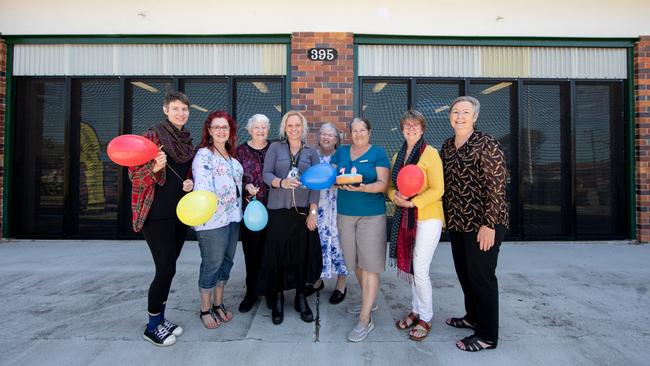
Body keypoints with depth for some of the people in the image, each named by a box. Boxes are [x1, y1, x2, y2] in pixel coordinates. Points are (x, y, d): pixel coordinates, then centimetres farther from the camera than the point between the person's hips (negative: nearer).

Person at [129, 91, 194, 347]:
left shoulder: (188, 141, 11)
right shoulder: (153, 135, -8)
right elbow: (134, 173, -9)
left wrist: (190, 183, -1)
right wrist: (155, 167, -28)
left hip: (180, 212, 6)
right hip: (157, 213, -6)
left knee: (168, 268, 14)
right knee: (166, 269, -3)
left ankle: (161, 318, 30)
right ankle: (152, 327, 17)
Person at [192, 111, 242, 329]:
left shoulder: (232, 155, 15)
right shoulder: (203, 155, -8)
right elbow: (202, 183, -23)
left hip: (233, 217, 8)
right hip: (212, 219, -7)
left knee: (226, 262, 15)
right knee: (212, 265, 1)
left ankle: (218, 303, 32)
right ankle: (205, 310, 21)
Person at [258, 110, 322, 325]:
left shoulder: (311, 152, 8)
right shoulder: (275, 148, 5)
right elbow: (266, 174, -4)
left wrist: (313, 211, -5)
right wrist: (281, 182, -26)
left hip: (303, 210, 1)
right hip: (278, 210, -1)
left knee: (303, 254, 3)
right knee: (277, 254, 2)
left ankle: (301, 298, 20)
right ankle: (277, 299, 18)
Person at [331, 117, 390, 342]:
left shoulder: (378, 153, -1)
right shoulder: (341, 152, 12)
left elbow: (382, 184, -9)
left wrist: (363, 187, -28)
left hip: (372, 215, -4)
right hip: (345, 213, 5)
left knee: (369, 265, -3)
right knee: (355, 262, 13)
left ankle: (365, 319, 5)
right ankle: (369, 301, 35)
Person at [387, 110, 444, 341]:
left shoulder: (430, 153, -8)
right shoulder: (398, 156, 12)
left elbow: (437, 189, -12)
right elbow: (391, 185, 14)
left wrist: (412, 202, -20)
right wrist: (395, 197, -8)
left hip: (428, 217, -6)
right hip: (405, 217, 6)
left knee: (420, 270, -3)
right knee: (410, 267, 14)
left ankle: (425, 318, 18)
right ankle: (416, 310, 32)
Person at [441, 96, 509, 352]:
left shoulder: (486, 145, -12)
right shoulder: (447, 146, 9)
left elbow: (497, 187, -15)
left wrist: (489, 224, -19)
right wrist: (446, 216, 13)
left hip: (482, 224, -7)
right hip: (456, 222, 7)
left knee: (481, 276, 2)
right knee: (463, 272, 17)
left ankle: (487, 335, 19)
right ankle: (473, 316, 38)